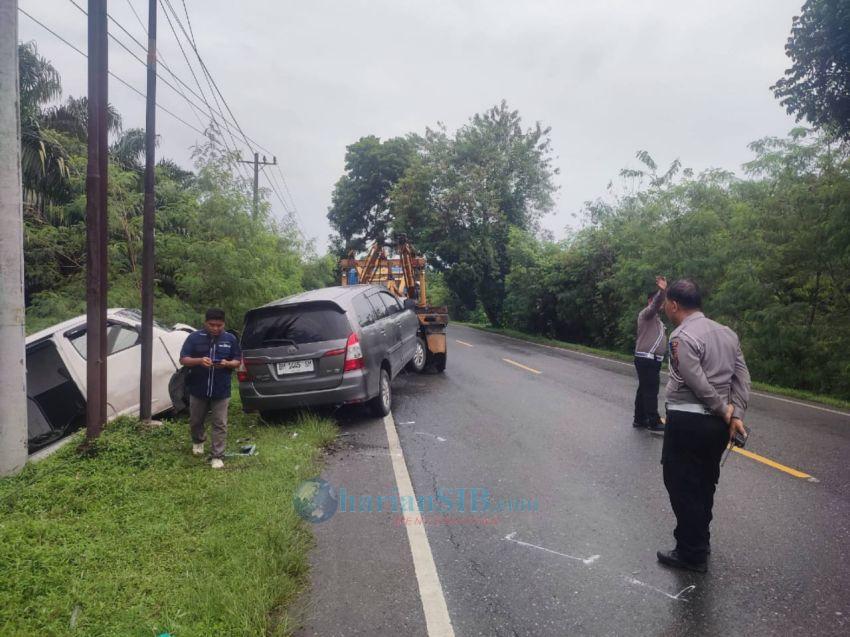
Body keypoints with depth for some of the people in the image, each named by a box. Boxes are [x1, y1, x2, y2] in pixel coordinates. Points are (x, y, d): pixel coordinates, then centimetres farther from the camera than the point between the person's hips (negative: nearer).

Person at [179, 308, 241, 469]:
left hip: (221, 391, 0)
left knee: (220, 425, 1)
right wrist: (199, 361, -26)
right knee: (196, 421, 18)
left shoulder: (230, 339, -1)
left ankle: (217, 456, 9)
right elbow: (183, 360, -6)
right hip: (198, 390, 1)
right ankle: (198, 441, 47)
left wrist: (227, 363, -18)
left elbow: (238, 361, 5)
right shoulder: (194, 337, -5)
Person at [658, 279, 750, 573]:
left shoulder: (682, 337, -17)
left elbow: (697, 383, -21)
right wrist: (736, 414, -1)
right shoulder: (727, 333, 9)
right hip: (718, 423, 9)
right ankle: (699, 541, 36)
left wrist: (725, 410, -9)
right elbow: (742, 377, 4)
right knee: (704, 484, 21)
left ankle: (692, 554, 13)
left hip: (687, 422, -9)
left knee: (683, 487, 4)